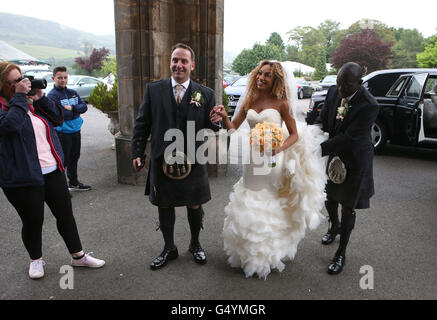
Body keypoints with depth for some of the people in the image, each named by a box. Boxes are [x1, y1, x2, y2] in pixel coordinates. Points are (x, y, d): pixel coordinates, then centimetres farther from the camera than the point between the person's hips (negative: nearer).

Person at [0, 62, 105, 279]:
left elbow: (58, 119, 9)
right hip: (23, 178, -6)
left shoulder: (31, 101, 11)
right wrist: (19, 96, -21)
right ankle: (36, 260, 34)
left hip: (52, 170, 6)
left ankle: (78, 256, 27)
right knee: (33, 221, 8)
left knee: (65, 214, 12)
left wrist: (40, 98, -3)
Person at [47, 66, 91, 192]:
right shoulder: (52, 95, -11)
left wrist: (72, 108, -17)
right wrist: (77, 110, -10)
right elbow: (61, 114, -21)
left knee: (74, 158, 18)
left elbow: (84, 106, -1)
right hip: (63, 133, -7)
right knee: (63, 160, -2)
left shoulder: (73, 93, 10)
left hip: (76, 130, 7)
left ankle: (74, 183, 33)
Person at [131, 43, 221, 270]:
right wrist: (137, 152, 0)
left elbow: (213, 127, 1)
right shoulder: (153, 89, 1)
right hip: (162, 160, 1)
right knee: (164, 206, 15)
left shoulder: (205, 94, 0)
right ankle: (169, 248, 38)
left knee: (195, 206, 14)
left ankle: (195, 245, 41)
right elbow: (142, 124, 3)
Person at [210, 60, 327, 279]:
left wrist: (279, 148, -23)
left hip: (272, 161, -4)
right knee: (249, 204, 14)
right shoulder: (250, 100, 5)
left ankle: (269, 256, 27)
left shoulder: (282, 103, -7)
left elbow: (295, 134, -5)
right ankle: (249, 252, 35)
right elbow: (233, 128, 4)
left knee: (271, 206, 6)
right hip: (252, 160, 5)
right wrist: (224, 117, -17)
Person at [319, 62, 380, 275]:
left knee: (348, 207, 6)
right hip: (334, 155, 6)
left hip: (355, 161, -6)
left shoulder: (369, 106, -28)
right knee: (329, 197, 21)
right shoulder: (333, 93, -9)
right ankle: (335, 226, 53)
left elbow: (349, 138, -31)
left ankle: (341, 254, 24)